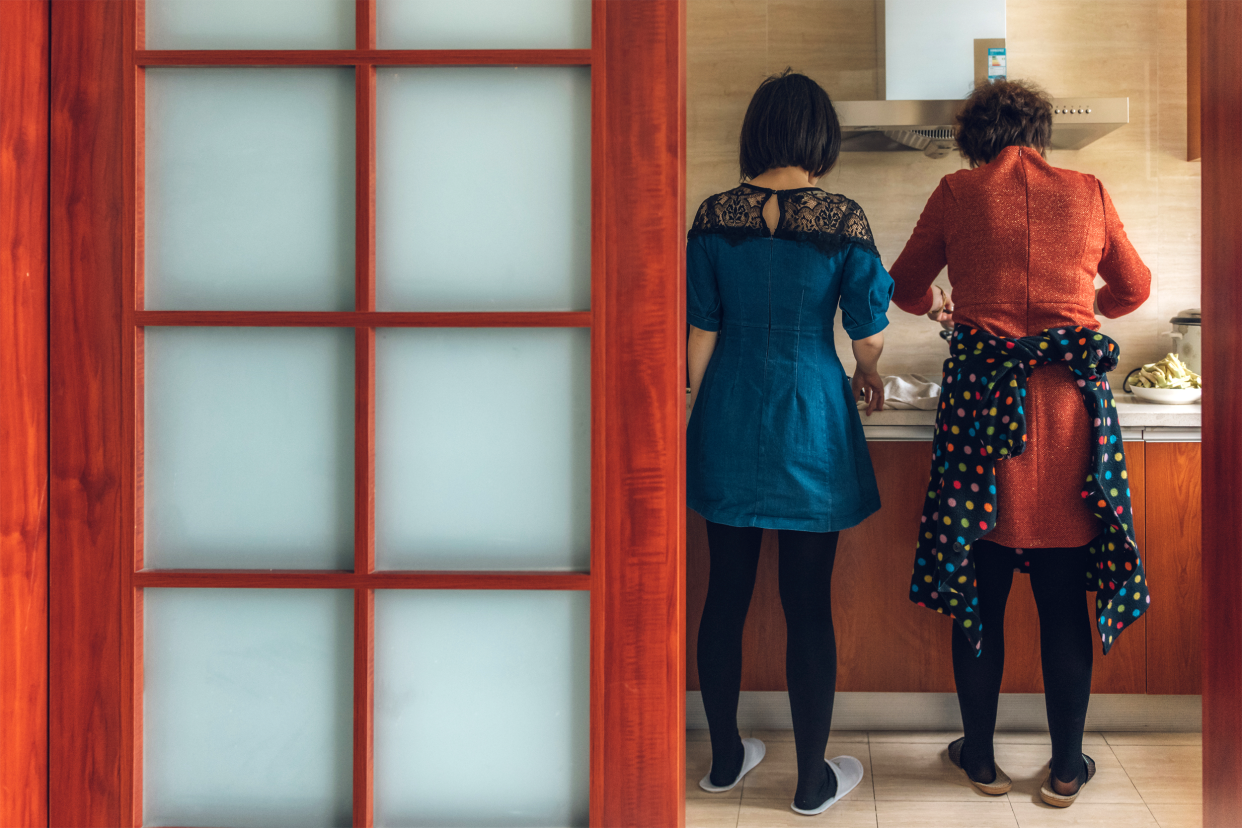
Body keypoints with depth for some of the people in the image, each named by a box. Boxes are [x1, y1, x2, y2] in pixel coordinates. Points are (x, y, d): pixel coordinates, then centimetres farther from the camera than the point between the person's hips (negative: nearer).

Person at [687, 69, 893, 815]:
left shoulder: (716, 216, -1)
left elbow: (701, 334, 2)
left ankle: (726, 757, 27)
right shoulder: (843, 219, -7)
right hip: (811, 421, -3)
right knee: (808, 604, 5)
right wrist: (869, 377, 20)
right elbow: (870, 334, -2)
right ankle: (814, 780, 17)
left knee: (727, 593, 13)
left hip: (729, 418, 3)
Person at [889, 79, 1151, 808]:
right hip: (1072, 401, 1)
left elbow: (906, 288, 16)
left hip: (983, 397, -1)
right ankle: (1067, 767, 19)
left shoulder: (957, 193, 4)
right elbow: (1135, 288, 21)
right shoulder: (1088, 193, 7)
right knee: (1064, 597, 9)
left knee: (980, 592, 9)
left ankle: (982, 758, 20)